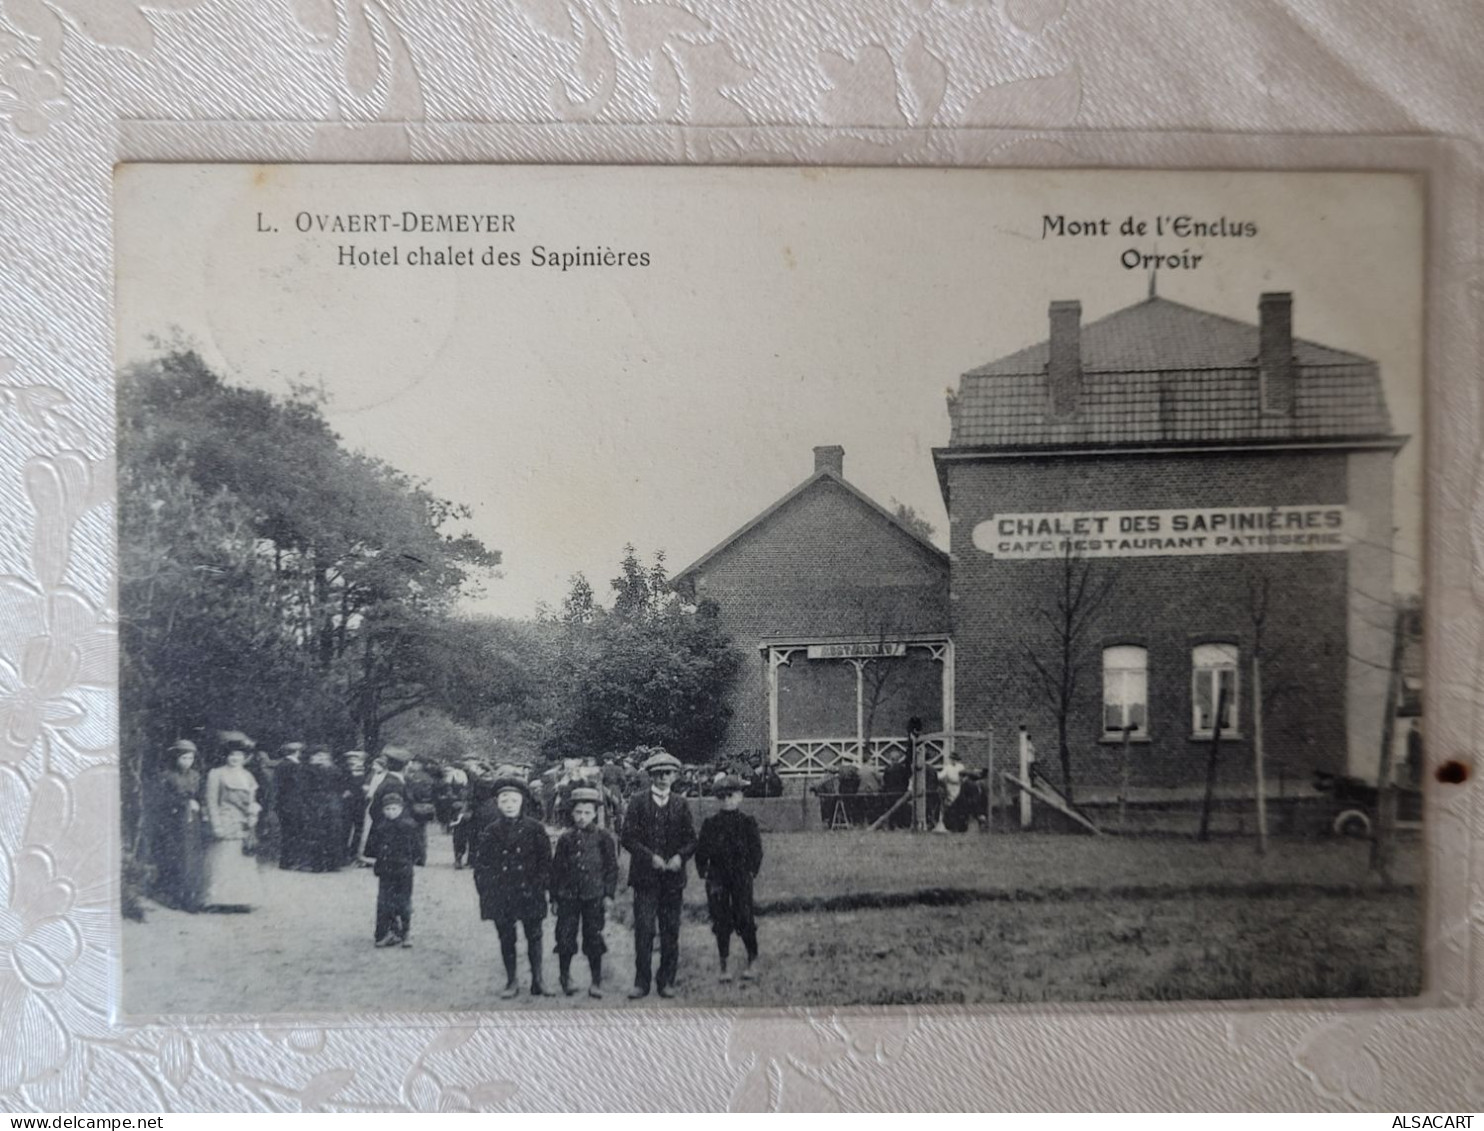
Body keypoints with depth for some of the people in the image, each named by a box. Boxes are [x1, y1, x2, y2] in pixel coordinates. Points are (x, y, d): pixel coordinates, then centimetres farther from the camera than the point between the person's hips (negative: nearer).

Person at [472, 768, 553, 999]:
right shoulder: (490, 832, 3)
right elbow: (481, 863, 6)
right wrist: (485, 888, -2)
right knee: (506, 938, 8)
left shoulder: (534, 828, -1)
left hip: (529, 893, -1)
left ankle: (537, 980, 15)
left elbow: (545, 859, 1)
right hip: (500, 894, 1)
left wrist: (541, 884, -6)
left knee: (534, 936, 4)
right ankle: (511, 981, 19)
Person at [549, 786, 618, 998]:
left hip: (594, 896, -2)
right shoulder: (565, 839, 7)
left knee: (593, 940, 2)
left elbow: (612, 867, 2)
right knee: (565, 938, 2)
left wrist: (609, 895, -4)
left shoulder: (604, 838, 1)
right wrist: (554, 898, 7)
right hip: (567, 896, 2)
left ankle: (596, 982, 13)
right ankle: (565, 977, 21)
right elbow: (556, 869, 10)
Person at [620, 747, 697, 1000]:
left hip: (672, 877, 2)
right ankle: (641, 982, 2)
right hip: (645, 876, -2)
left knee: (671, 932, 4)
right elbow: (628, 837, -2)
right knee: (643, 930, -5)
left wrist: (680, 856, -11)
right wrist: (650, 857, -14)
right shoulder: (638, 802, 4)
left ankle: (667, 981, 13)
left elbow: (691, 840, 9)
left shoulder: (680, 805, 11)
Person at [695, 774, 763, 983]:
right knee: (720, 921, 2)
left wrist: (751, 872, -3)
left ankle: (752, 959, 17)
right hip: (717, 879, 2)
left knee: (744, 919, -5)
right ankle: (723, 967, 10)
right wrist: (704, 872, 0)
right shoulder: (710, 823, 6)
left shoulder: (748, 821, 3)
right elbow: (701, 850, 8)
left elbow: (756, 850, 4)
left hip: (742, 878, -1)